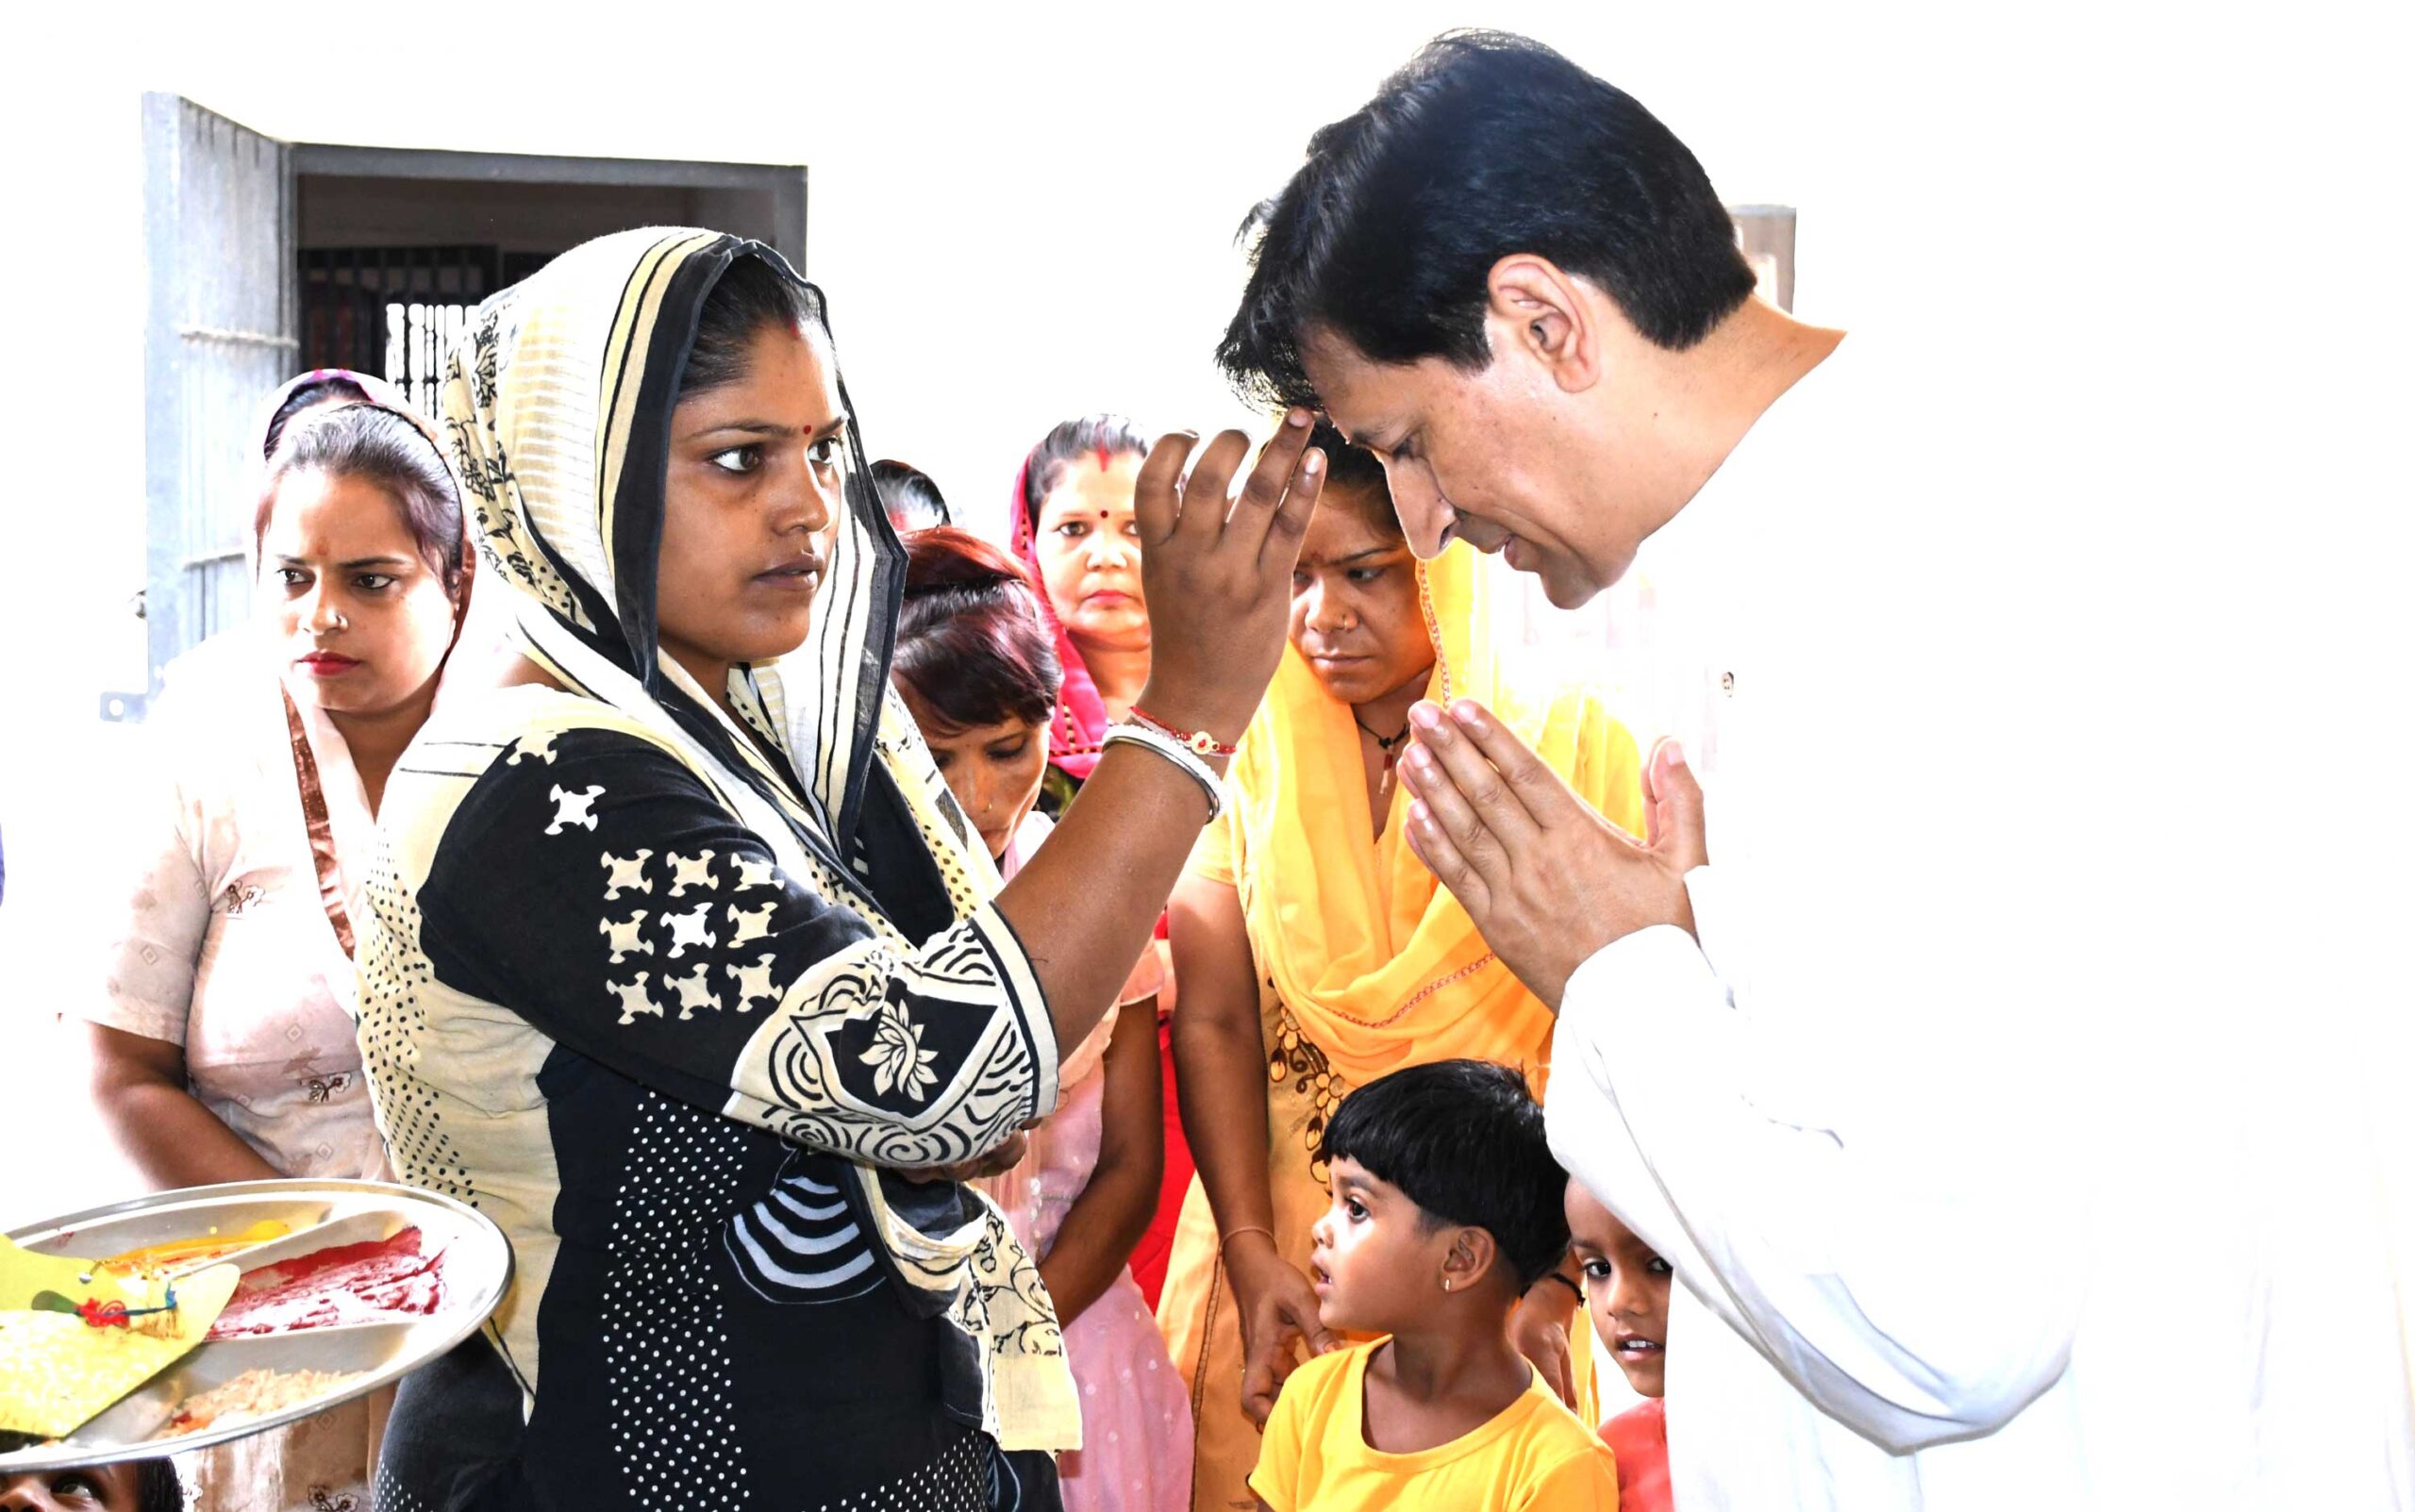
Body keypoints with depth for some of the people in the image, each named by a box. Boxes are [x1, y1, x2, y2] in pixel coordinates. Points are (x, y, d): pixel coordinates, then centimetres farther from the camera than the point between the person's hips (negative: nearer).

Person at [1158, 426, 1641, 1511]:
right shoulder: (1247, 751, -3)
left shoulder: (1572, 746, -9)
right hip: (1279, 1241, 2)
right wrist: (1251, 1254, -12)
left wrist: (1555, 1275, -15)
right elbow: (1213, 1023, -5)